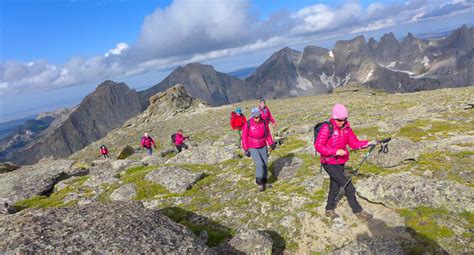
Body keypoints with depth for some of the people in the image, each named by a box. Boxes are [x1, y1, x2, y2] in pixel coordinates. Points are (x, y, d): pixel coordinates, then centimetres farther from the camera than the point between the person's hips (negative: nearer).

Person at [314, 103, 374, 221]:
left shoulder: (346, 128, 2)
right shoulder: (327, 128, -19)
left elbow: (354, 143, 3)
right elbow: (318, 146, -20)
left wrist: (367, 143, -14)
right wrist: (336, 151, -26)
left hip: (340, 163, 7)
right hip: (329, 164, -7)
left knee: (335, 187, 19)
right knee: (349, 187, -6)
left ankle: (329, 209, 37)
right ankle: (358, 211, 11)